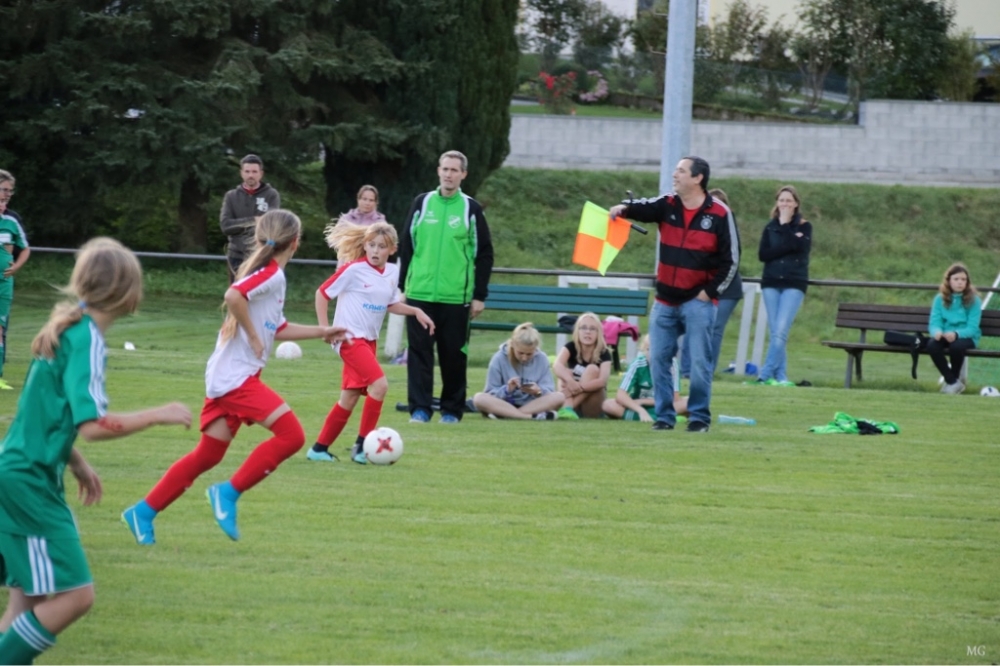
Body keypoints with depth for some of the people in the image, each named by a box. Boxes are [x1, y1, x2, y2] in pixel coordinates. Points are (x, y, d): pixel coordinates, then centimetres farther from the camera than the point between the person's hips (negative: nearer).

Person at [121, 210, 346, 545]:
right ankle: (228, 493, -10)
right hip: (238, 376, -10)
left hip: (224, 377, 10)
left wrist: (322, 332, 31)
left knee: (208, 455, 12)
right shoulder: (272, 274, -12)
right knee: (291, 434, -14)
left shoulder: (268, 273, 17)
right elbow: (234, 295, -30)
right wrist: (253, 337, -20)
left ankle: (143, 512, 15)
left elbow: (277, 329, 28)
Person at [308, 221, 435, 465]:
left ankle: (319, 448, 19)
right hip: (350, 338, -7)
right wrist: (325, 329, -8)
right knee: (379, 384, -21)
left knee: (349, 398, 9)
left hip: (369, 340, 7)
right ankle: (362, 444, -13)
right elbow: (322, 293, -4)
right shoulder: (353, 269, -11)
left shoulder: (392, 272, 6)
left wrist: (415, 311, 5)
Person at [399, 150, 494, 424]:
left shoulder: (471, 209, 3)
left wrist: (480, 296, 0)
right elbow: (406, 246, 10)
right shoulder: (422, 204, 7)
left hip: (456, 297, -1)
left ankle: (452, 409, 12)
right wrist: (401, 285, 6)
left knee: (454, 355, 2)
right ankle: (420, 408, 1)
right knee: (419, 352, -2)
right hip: (419, 293, 1)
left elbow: (484, 254, 4)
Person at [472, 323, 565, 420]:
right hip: (504, 405, -1)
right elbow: (490, 393, -4)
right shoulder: (499, 359, -5)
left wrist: (538, 391, -27)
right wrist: (507, 390, -24)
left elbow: (549, 390, -5)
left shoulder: (541, 359, -1)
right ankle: (533, 416, -40)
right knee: (479, 398, -32)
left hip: (533, 405, 1)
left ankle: (508, 415, -32)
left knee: (559, 397, -25)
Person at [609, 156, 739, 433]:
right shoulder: (667, 206, 6)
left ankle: (699, 417, 7)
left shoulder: (719, 214, -7)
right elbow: (645, 208, -11)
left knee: (699, 363, -3)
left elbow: (731, 259, -5)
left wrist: (710, 291, -7)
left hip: (698, 302, -5)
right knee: (659, 360, 5)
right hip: (665, 300, 5)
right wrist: (625, 208, -33)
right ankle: (664, 415, 14)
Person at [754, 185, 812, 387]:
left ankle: (765, 375, -17)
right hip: (771, 283, 3)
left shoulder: (804, 227, 6)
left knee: (780, 332, -15)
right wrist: (787, 246, -11)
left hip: (794, 285, -3)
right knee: (774, 333, 0)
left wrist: (785, 224, -10)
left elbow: (799, 247, -14)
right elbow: (763, 254, -1)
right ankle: (781, 377, 2)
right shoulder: (770, 227, 12)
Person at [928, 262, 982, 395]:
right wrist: (937, 332, -27)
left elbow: (972, 328, -12)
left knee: (956, 345, -38)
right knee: (932, 344, -31)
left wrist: (956, 334, -32)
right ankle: (952, 381, -16)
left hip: (966, 337, -3)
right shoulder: (940, 299, 4)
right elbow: (934, 323, -1)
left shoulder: (973, 300, -5)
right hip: (944, 336, 3)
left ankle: (954, 379, -9)